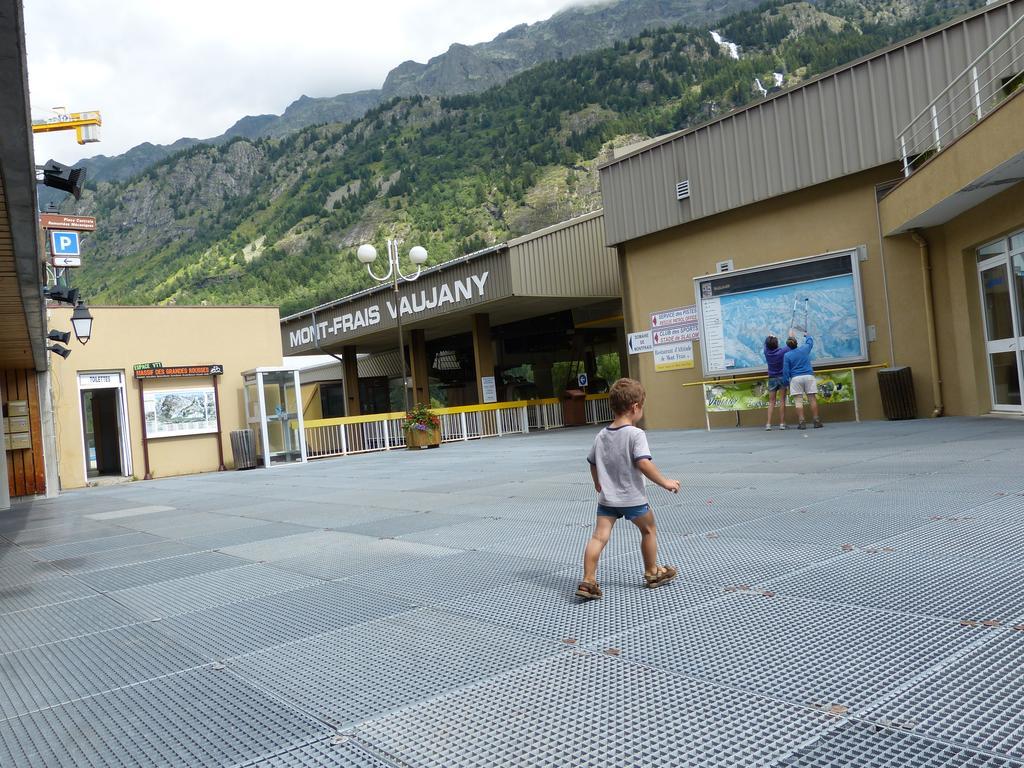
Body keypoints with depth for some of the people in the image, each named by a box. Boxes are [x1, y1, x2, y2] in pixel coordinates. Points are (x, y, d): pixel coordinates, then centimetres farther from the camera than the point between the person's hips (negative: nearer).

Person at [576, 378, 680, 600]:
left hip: (606, 498, 5)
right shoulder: (635, 434, -15)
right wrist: (665, 482, -16)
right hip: (633, 498, -5)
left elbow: (592, 462, 15)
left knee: (599, 536, 1)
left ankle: (588, 581, -5)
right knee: (648, 530, 18)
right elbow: (643, 463, -25)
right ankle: (652, 573, 33)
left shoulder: (601, 435, 5)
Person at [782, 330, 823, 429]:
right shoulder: (805, 348, 5)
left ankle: (802, 422, -7)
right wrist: (806, 335, 48)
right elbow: (810, 341, 28)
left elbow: (785, 371, -3)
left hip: (796, 379, -2)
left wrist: (786, 383, 5)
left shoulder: (787, 355, -1)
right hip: (808, 376, 2)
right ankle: (816, 421, 3)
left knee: (798, 401, -2)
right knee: (812, 399, 3)